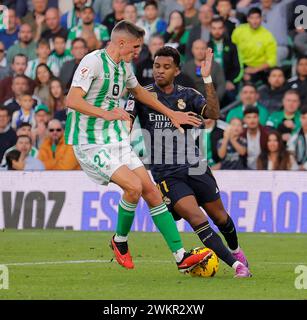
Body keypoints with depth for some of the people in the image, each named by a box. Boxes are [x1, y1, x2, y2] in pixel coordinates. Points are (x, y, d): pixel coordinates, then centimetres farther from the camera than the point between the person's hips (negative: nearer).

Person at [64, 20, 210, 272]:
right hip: (92, 144, -9)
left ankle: (181, 257, -1)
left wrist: (171, 114, 36)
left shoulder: (124, 67, 13)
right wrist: (106, 114, -33)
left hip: (118, 142, 9)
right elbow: (72, 100, -23)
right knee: (134, 186, -23)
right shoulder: (93, 62, -14)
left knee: (152, 192, -1)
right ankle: (120, 241, 3)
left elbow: (138, 91, 34)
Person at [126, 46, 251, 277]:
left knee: (219, 216, 15)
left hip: (194, 168, 3)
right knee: (196, 219, -19)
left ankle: (236, 250, 46)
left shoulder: (188, 95, 3)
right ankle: (237, 265, -16)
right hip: (166, 174, -3)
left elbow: (213, 114, -13)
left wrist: (207, 79, -21)